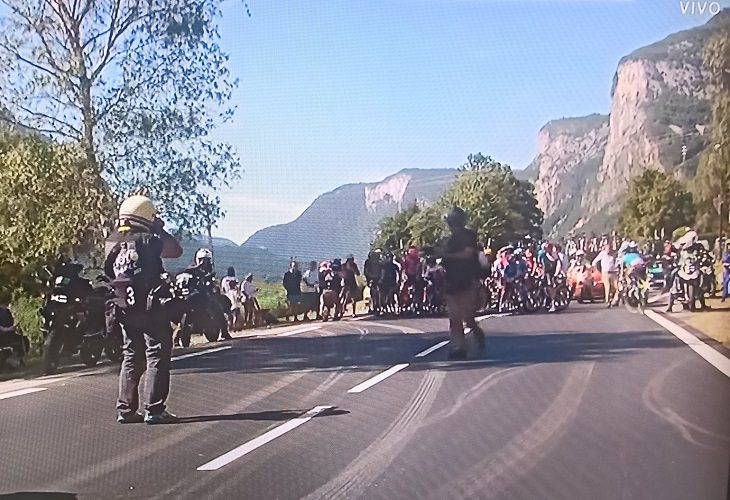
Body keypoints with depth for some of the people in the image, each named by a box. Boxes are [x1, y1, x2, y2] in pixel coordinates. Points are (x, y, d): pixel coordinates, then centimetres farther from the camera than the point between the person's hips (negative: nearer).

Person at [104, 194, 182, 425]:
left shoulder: (112, 243, 6)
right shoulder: (147, 240, -12)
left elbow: (109, 275, 13)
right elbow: (176, 250, -4)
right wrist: (160, 230, 6)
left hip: (124, 309, 7)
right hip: (150, 308, -7)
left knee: (131, 358, 14)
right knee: (157, 356, -1)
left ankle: (125, 409, 14)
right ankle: (154, 409, -3)